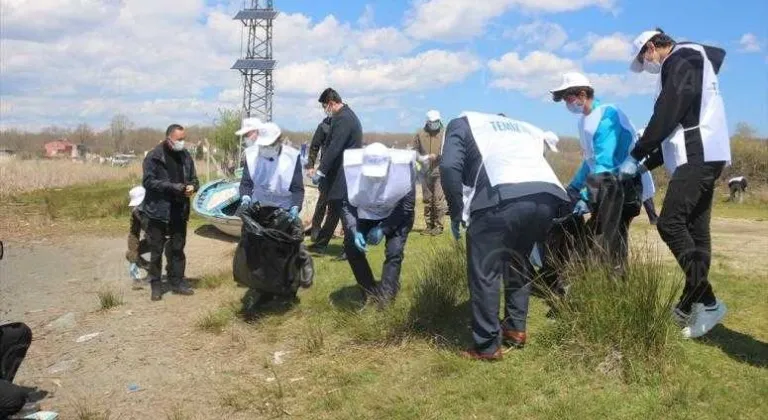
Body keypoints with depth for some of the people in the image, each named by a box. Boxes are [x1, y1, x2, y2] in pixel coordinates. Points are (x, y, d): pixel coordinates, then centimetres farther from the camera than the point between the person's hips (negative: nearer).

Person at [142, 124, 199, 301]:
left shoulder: (186, 157, 7)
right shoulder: (153, 157, -8)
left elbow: (194, 179, 14)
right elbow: (148, 181, -14)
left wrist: (192, 187, -10)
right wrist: (172, 187, -24)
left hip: (179, 212, 4)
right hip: (158, 211, -4)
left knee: (177, 248, 13)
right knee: (156, 250, 5)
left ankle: (177, 282, 23)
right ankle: (156, 284, 16)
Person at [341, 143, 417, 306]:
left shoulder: (404, 166, -35)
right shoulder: (352, 167, -32)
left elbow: (407, 206, -23)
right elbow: (345, 203, -20)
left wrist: (383, 228, -29)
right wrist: (354, 230, -33)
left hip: (396, 214, -2)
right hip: (365, 213, 2)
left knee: (394, 252, -17)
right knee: (351, 247, -8)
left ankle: (385, 298, -7)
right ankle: (369, 291, 10)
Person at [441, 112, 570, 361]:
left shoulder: (462, 124, 23)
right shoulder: (523, 128, 40)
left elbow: (449, 167, 4)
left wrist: (457, 213, 12)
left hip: (503, 198, -6)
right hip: (547, 196, 6)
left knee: (483, 273, 9)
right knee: (518, 265, 28)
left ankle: (487, 346, 14)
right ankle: (516, 329, 35)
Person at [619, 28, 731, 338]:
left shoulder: (681, 59, -4)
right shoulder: (686, 66, 27)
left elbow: (666, 116, -14)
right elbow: (678, 125, 26)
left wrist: (636, 155, -7)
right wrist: (647, 163, 21)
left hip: (698, 156, -10)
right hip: (703, 156, 10)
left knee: (670, 224, -15)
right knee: (696, 230, 7)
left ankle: (707, 301, -13)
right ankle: (690, 306, 11)